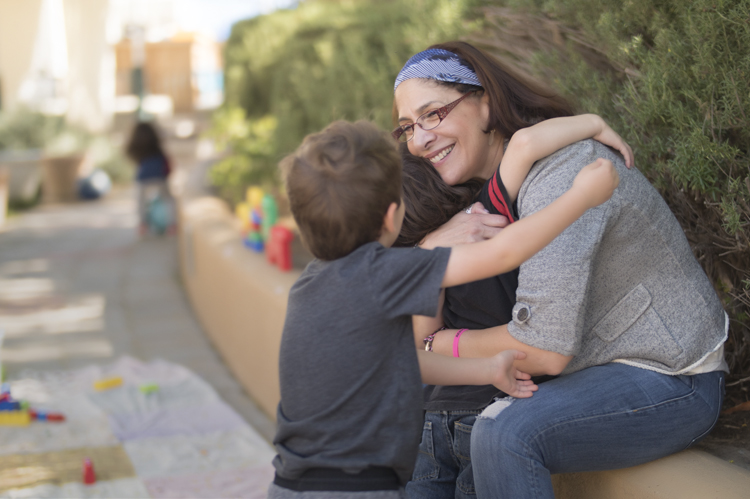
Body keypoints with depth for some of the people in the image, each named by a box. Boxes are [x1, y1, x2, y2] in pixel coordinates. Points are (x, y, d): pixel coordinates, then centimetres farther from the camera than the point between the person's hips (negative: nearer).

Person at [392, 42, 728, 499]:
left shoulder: (561, 171, -25)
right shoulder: (492, 180, 3)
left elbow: (546, 348, -29)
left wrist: (434, 345, -14)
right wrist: (434, 243, -17)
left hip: (672, 382, -9)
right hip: (589, 371, 9)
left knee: (505, 434, -30)